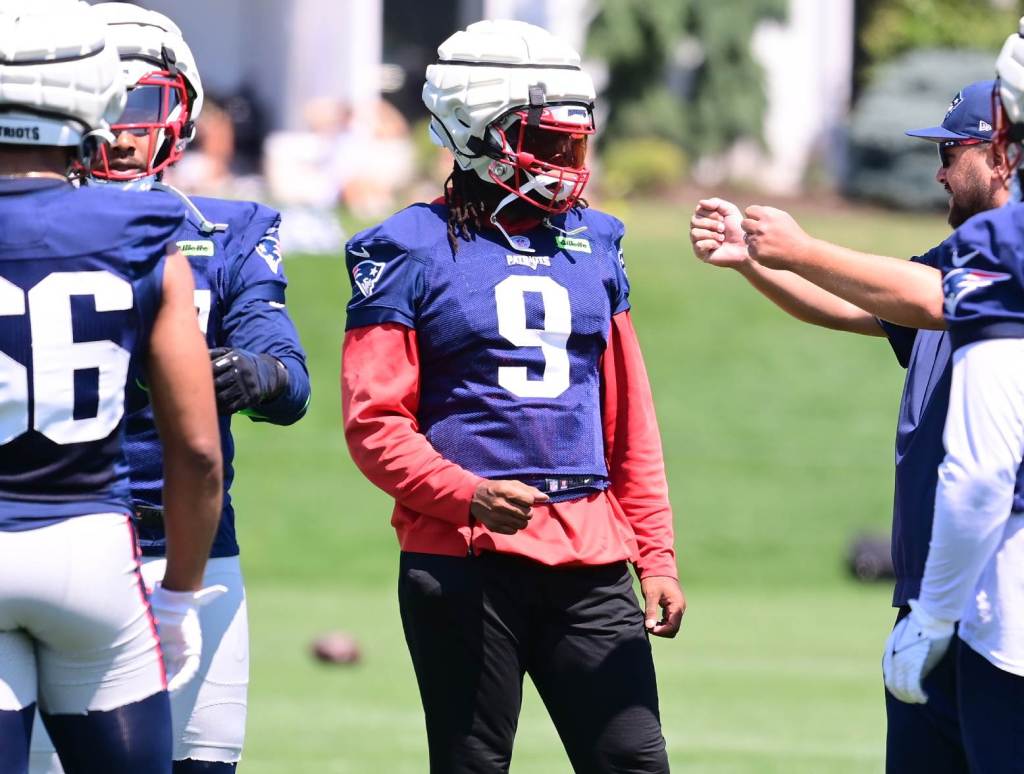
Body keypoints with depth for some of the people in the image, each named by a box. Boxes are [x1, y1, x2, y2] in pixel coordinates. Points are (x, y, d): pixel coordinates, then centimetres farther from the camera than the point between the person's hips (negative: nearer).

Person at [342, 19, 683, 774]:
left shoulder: (593, 245, 14)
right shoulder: (414, 252, -2)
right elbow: (375, 422, -7)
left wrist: (656, 554, 13)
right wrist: (469, 496, -21)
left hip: (588, 558, 5)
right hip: (464, 561, -4)